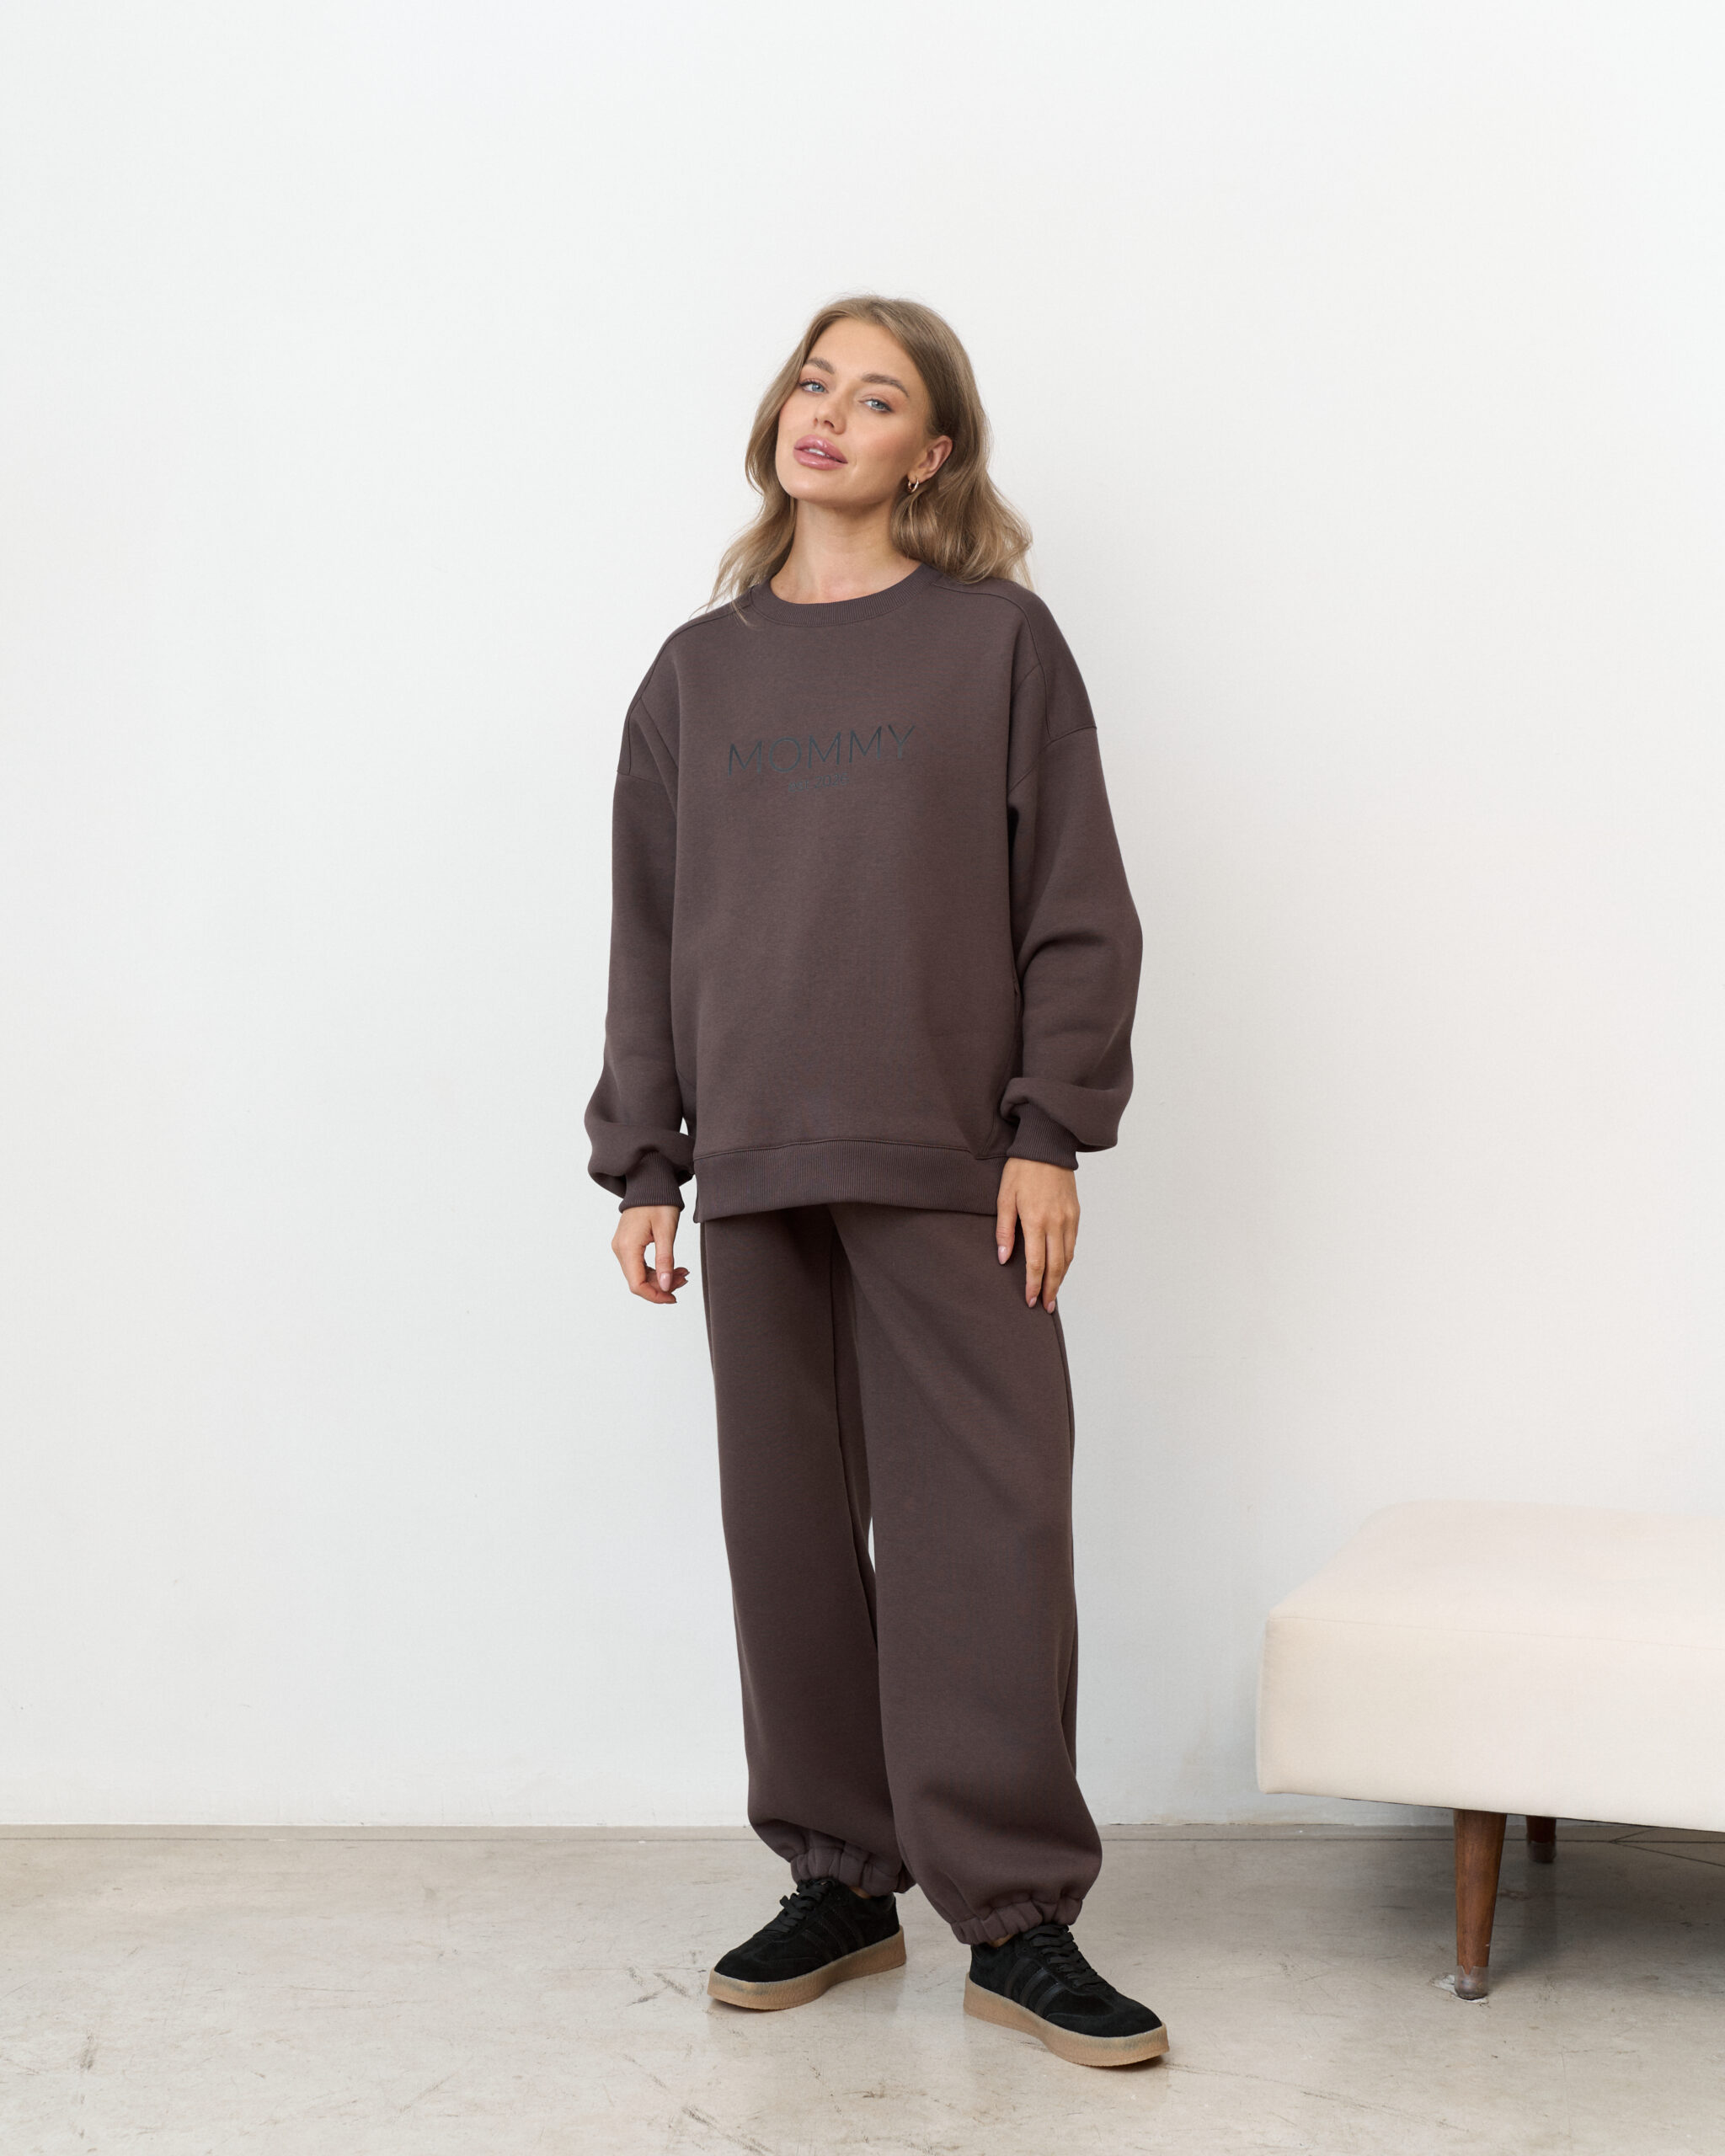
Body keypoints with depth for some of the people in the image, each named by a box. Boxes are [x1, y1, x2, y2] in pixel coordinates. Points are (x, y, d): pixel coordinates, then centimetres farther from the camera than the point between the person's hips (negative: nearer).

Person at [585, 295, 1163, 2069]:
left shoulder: (998, 640, 4)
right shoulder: (699, 671, 13)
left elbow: (1077, 904, 0)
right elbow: (648, 929, 13)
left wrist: (1052, 1131, -7)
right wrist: (640, 1166, 9)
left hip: (952, 1167, -3)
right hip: (755, 1172, 4)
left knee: (983, 1526, -4)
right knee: (789, 1531, 7)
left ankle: (1015, 1914, 5)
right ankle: (842, 1882, 20)